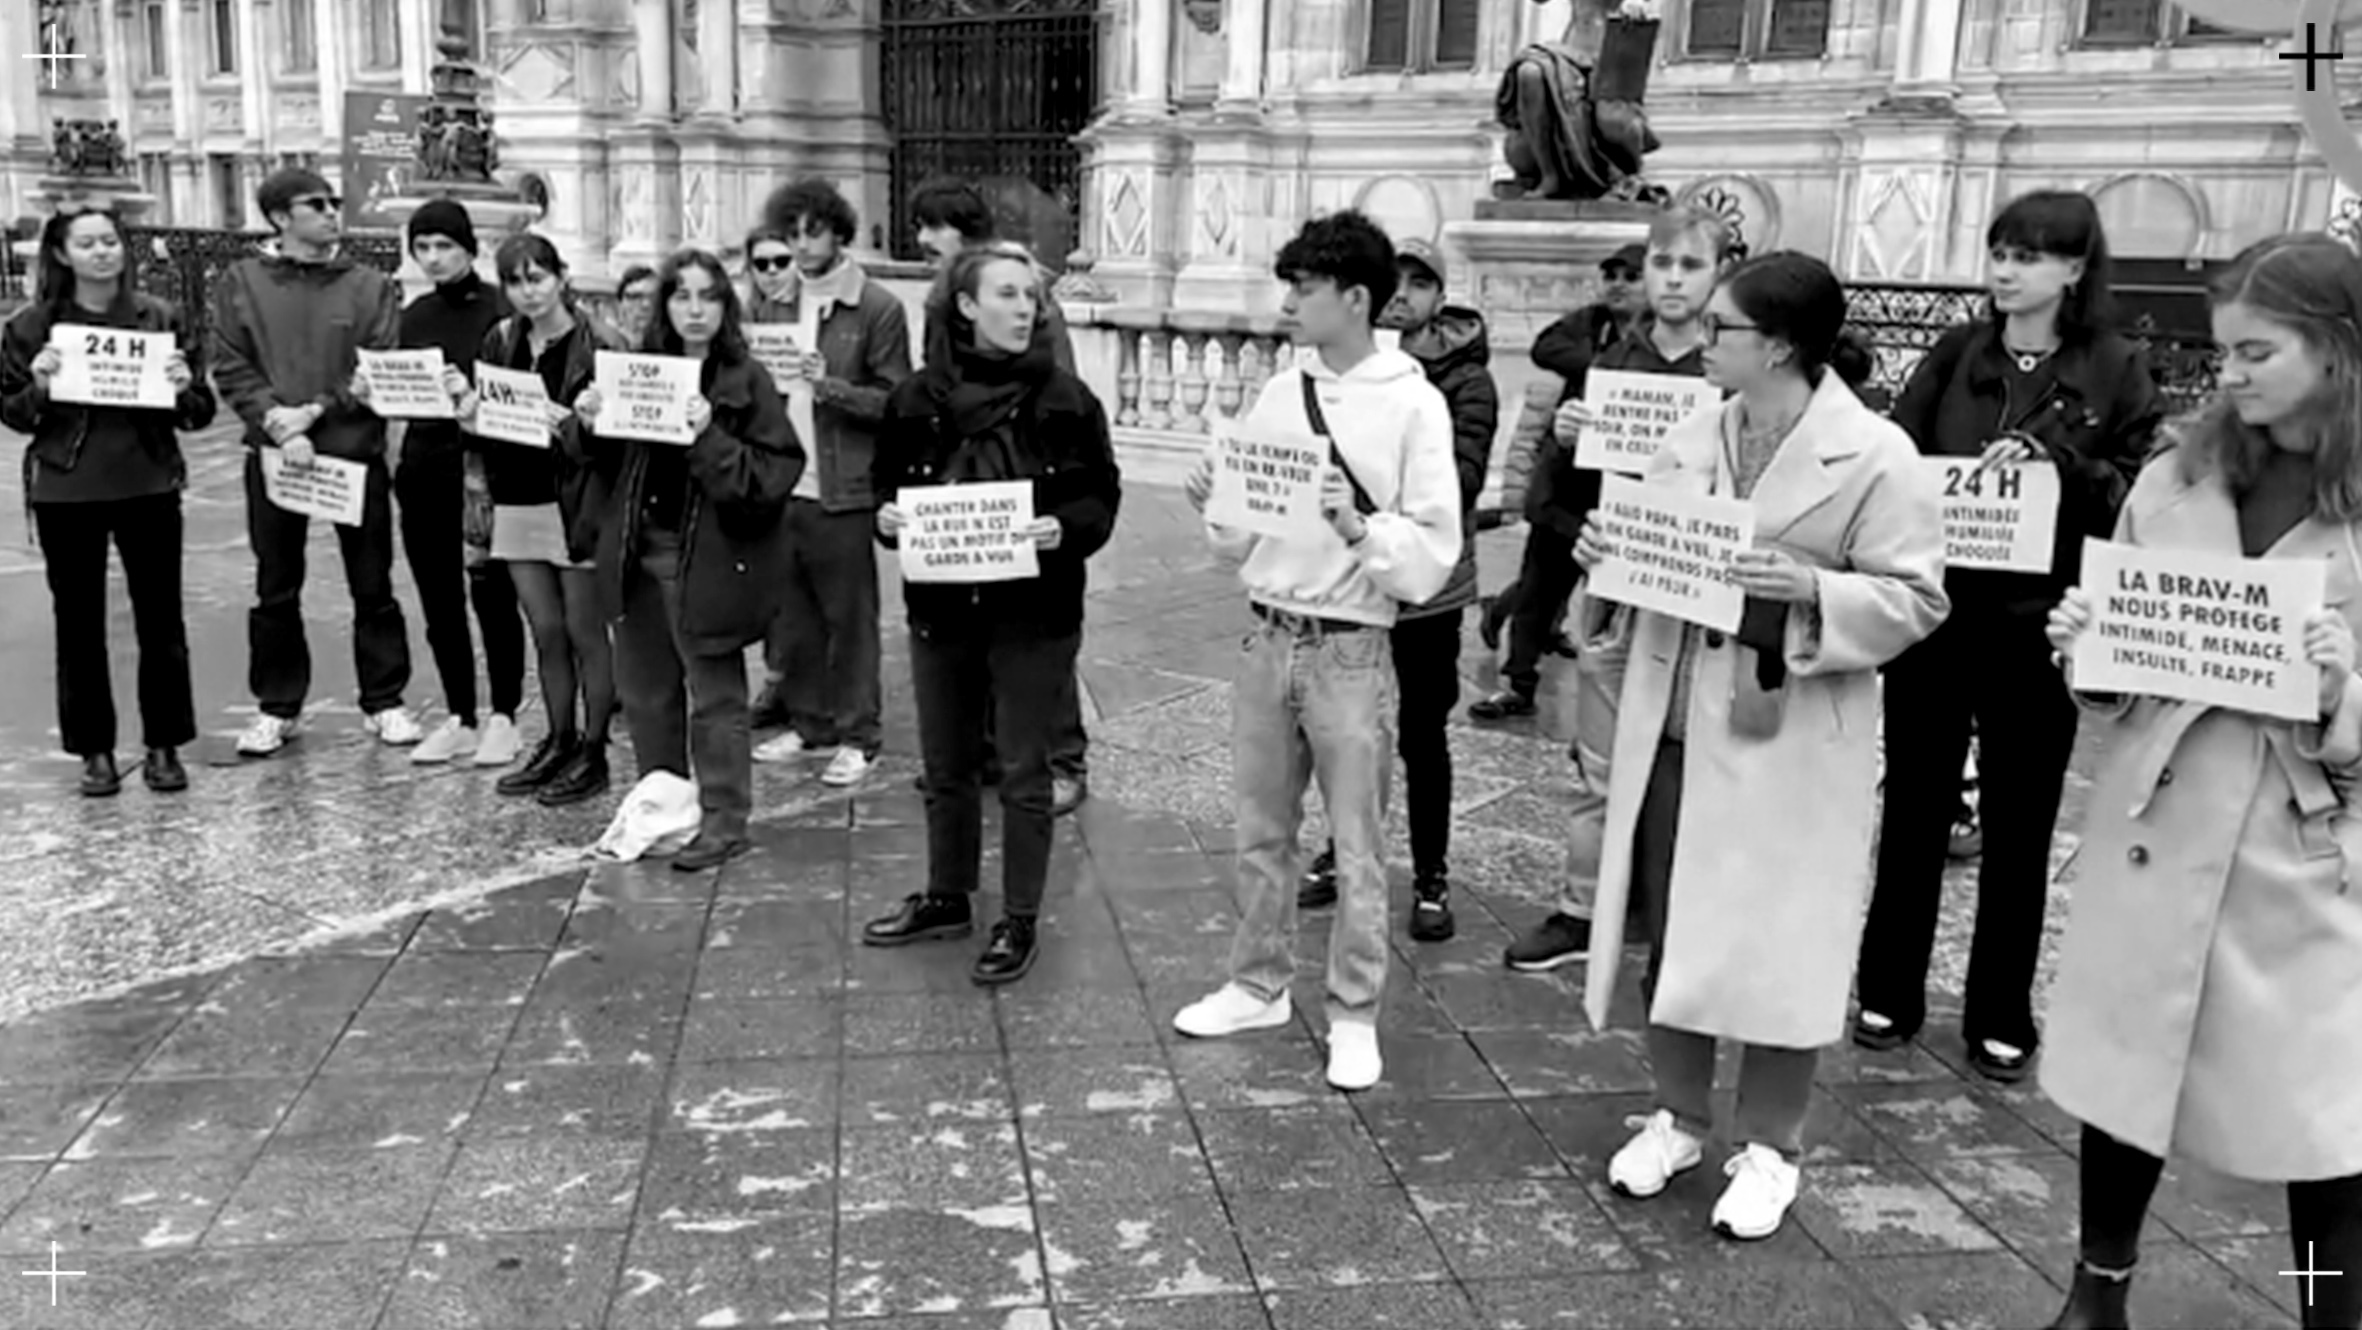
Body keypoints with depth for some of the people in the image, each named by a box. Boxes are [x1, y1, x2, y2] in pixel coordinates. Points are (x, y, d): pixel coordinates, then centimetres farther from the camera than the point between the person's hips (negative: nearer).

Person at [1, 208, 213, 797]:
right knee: (79, 623, 7)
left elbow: (199, 414, 3)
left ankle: (164, 746, 16)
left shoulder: (160, 318, 1)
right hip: (64, 493, 0)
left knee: (161, 620, 5)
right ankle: (94, 750, 18)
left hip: (149, 486, 0)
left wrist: (184, 389, -18)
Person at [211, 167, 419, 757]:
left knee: (372, 585, 6)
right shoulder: (241, 282, 3)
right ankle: (277, 707, 21)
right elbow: (230, 368, -1)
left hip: (356, 450, 0)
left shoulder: (371, 285, 2)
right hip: (273, 453, 1)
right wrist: (273, 417, -16)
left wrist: (318, 410, -14)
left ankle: (384, 701, 18)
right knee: (276, 588, 9)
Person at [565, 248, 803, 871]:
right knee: (645, 690, 16)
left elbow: (777, 473, -13)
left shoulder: (747, 382, -6)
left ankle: (725, 821, 12)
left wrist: (710, 438, -23)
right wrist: (588, 425, -3)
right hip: (637, 553, 6)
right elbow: (603, 461, 18)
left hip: (710, 558, -6)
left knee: (714, 696, 1)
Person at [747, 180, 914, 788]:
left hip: (842, 491, -6)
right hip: (781, 484, 6)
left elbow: (894, 403, -9)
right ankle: (807, 722, 25)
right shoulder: (779, 304, 13)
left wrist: (829, 385, -21)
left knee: (849, 617, 2)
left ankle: (857, 737, 11)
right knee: (790, 616, 12)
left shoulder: (878, 308, -5)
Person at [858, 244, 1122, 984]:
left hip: (1034, 614, -3)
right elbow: (887, 482, 11)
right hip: (941, 608, 3)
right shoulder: (919, 397, 1)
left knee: (1023, 771, 5)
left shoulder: (1065, 400, -6)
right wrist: (887, 516, -10)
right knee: (946, 765, 16)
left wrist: (1064, 528, -21)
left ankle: (1020, 921, 19)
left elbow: (1102, 496, -1)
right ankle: (946, 899, 35)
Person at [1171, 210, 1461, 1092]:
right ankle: (1259, 987, 32)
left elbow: (1434, 557, -11)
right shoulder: (1278, 393, 6)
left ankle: (1354, 1018, 19)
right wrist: (1215, 508, -8)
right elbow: (1241, 545, 11)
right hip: (1268, 639, 5)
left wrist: (1359, 527, -26)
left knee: (1356, 850, 5)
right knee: (1261, 834, 16)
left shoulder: (1414, 403, -8)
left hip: (1351, 651, -5)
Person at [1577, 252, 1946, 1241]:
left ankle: (1771, 1148, 23)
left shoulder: (1877, 456, -11)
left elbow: (1915, 598, -12)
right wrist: (1609, 551, -6)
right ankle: (1677, 1117, 32)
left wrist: (1809, 592, -26)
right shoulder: (1692, 436, 7)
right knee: (1672, 932, 14)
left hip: (1789, 741, -6)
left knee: (1775, 946, 5)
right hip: (1674, 725, 6)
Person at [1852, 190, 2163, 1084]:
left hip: (2038, 627, -1)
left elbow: (2139, 500, -4)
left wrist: (2054, 458, -19)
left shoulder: (2117, 373, 0)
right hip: (1932, 613, 2)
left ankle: (2001, 1015, 23)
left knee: (2019, 824, 9)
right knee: (1914, 807, 9)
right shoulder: (1954, 356, 5)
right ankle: (1889, 992, 23)